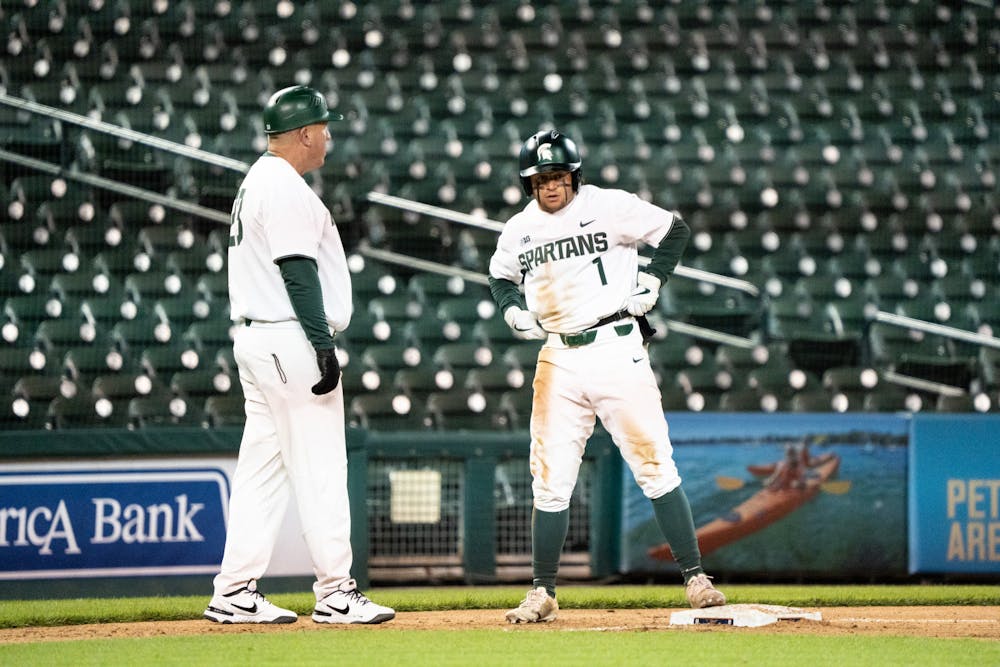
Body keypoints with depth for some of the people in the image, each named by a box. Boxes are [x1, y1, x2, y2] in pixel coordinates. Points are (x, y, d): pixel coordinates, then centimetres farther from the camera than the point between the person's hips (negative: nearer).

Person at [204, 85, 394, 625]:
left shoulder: (257, 183, 20)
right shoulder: (285, 188, -12)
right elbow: (299, 273, -19)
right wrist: (323, 347, -21)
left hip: (254, 338, 11)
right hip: (290, 339, -10)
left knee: (263, 469, 9)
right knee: (319, 468, -8)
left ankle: (235, 595, 8)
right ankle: (335, 594, -7)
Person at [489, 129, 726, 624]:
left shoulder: (610, 207, -3)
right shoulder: (519, 230, 8)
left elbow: (675, 230, 4)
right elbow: (500, 276, 26)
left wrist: (653, 280, -7)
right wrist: (512, 309, 7)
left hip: (617, 350, -3)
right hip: (558, 360, 3)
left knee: (655, 467, -5)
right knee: (550, 480, 2)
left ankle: (695, 578, -1)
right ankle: (543, 593, 11)